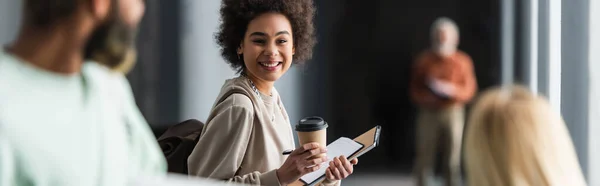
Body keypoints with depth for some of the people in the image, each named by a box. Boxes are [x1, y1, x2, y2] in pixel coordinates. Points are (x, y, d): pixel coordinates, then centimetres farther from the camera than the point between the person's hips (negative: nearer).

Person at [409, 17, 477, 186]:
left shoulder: (463, 61, 4)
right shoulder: (423, 60, 5)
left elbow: (469, 90, 2)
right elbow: (415, 91, 5)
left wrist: (452, 90, -16)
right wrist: (429, 93, -14)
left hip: (453, 113, 0)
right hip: (428, 113, 0)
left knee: (452, 160, 0)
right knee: (424, 158, -1)